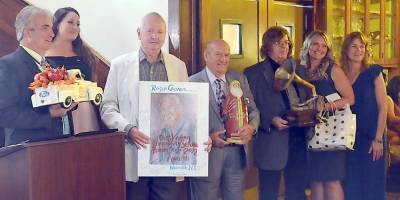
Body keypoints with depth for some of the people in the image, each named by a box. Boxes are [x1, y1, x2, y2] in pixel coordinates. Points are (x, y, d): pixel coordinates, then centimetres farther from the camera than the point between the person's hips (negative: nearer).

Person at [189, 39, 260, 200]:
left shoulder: (240, 80, 8)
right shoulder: (192, 83, -6)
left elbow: (253, 110, 8)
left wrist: (251, 127, -13)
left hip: (236, 152, 4)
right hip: (206, 153, -4)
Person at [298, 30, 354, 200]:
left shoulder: (333, 70, -5)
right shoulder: (301, 71, 6)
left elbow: (350, 99, -8)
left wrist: (327, 106, -20)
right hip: (310, 131, 4)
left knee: (331, 181, -3)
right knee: (315, 180, 8)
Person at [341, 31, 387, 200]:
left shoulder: (373, 72, -4)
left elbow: (382, 107, -7)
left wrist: (378, 139, -12)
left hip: (370, 137, -3)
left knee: (370, 185, 4)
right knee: (349, 184, 10)